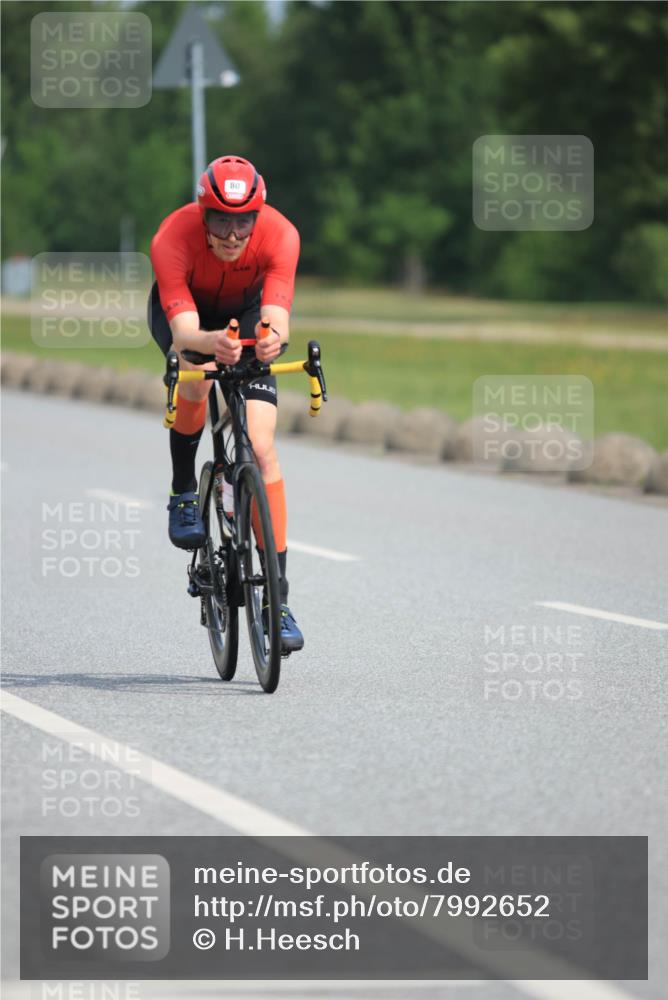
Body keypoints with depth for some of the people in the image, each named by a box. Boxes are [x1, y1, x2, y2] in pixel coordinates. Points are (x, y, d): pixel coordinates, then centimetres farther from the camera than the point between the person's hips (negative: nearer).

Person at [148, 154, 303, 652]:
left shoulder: (280, 235, -34)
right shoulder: (172, 239, -36)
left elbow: (278, 317, -42)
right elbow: (184, 332, -44)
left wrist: (273, 338, -66)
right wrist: (212, 342, -66)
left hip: (246, 311, 1)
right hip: (182, 309, -1)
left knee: (262, 447, -13)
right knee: (195, 381, -36)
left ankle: (278, 598, -11)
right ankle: (184, 493, -8)